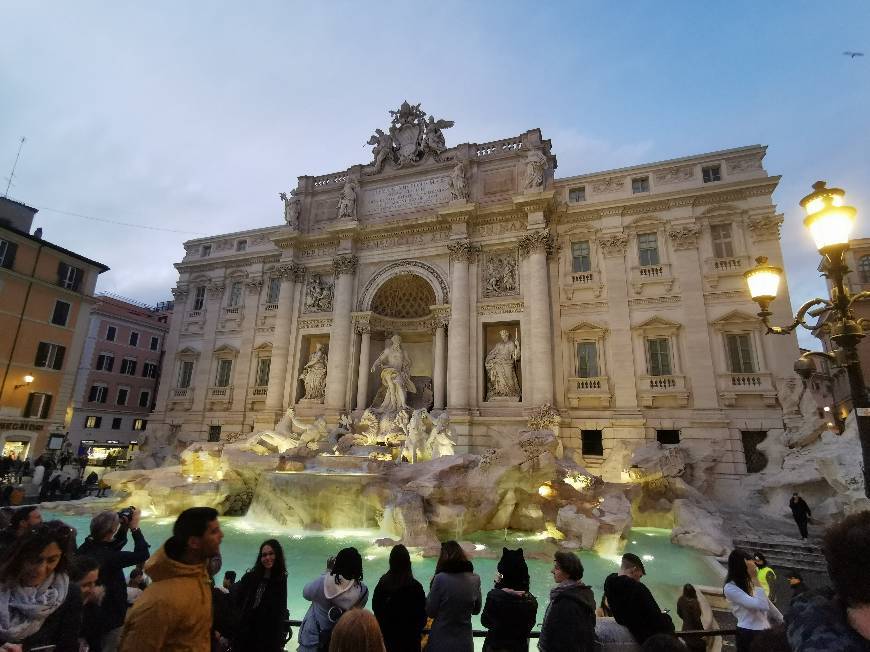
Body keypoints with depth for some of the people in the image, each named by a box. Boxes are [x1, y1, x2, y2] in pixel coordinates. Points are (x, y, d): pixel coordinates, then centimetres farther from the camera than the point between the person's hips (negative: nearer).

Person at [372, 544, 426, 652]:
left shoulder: (382, 583, -14)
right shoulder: (416, 587, -22)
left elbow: (375, 607, 0)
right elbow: (422, 614, -12)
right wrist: (418, 630, 6)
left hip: (387, 634, 3)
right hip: (409, 636, -3)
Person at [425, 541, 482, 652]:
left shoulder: (441, 578, -20)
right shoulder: (475, 579, -8)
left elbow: (430, 612, -12)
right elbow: (476, 610, 6)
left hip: (441, 641, -3)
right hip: (465, 641, 3)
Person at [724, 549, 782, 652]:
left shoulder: (750, 581, 4)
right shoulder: (730, 588, -22)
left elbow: (766, 603, 18)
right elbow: (760, 605, -29)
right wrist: (755, 579, -27)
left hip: (764, 630, 7)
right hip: (748, 634, -7)